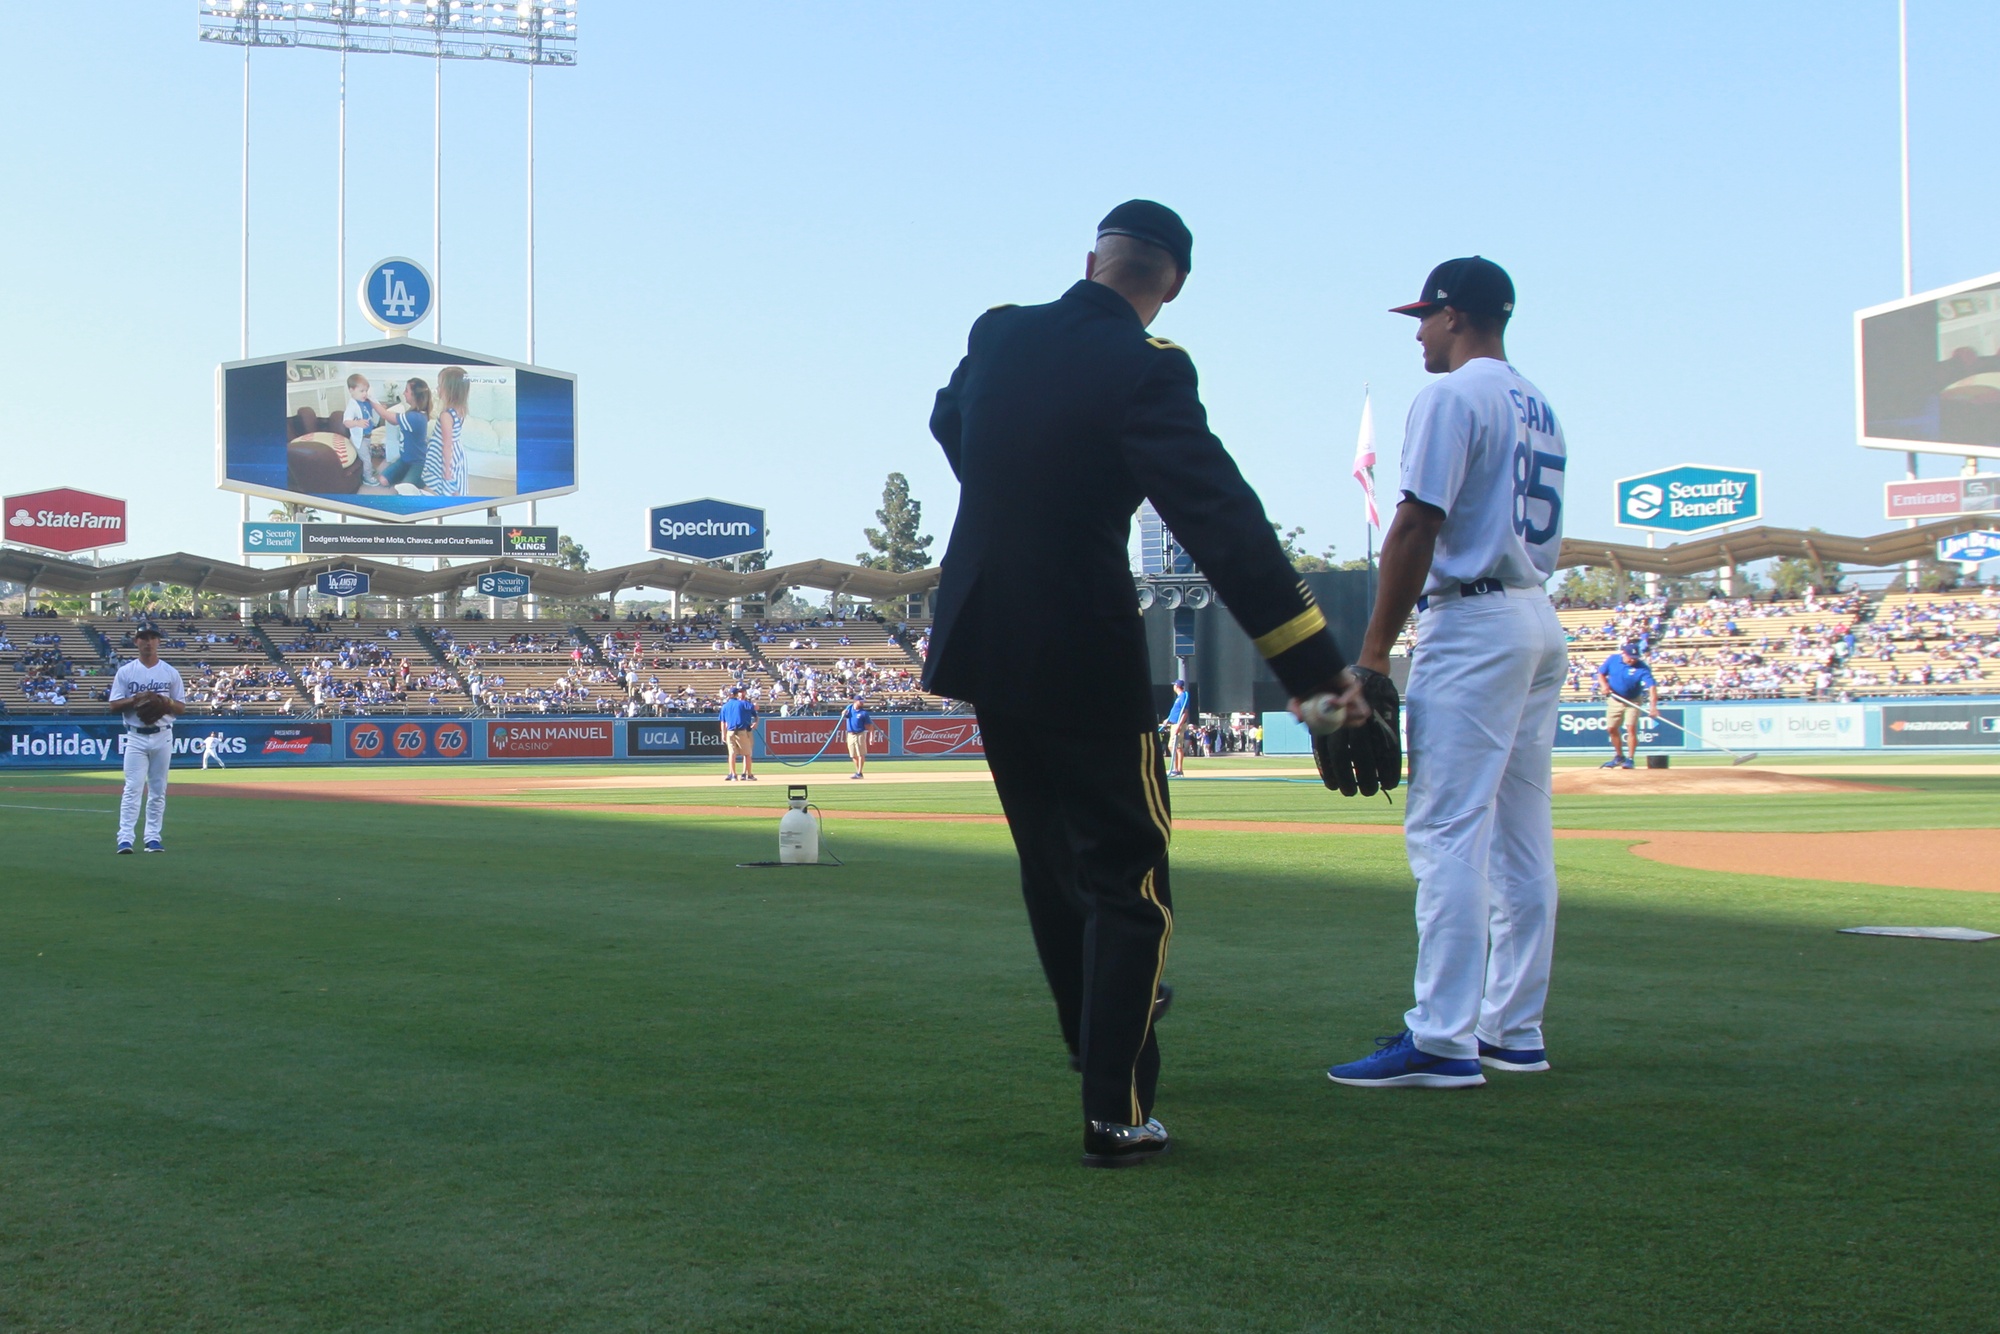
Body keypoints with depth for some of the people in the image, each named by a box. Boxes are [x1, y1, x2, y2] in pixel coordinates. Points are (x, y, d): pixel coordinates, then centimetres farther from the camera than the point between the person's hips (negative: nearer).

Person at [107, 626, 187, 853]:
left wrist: (165, 701, -13)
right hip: (136, 736, -2)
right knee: (133, 788, -10)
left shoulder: (170, 673, 8)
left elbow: (181, 707, 7)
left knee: (158, 790, 5)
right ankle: (125, 838, -13)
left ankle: (153, 838, 10)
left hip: (163, 736, 2)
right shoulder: (125, 672, 5)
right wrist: (136, 699, -16)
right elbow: (114, 705, 1)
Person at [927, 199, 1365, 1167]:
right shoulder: (1143, 368, -18)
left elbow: (949, 423, 25)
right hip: (1080, 654, -7)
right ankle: (1113, 1114, -1)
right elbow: (1221, 516, -27)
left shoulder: (997, 335, 2)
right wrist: (1315, 666, -30)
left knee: (1049, 858, 22)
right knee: (1125, 878, 2)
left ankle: (1096, 1035, 41)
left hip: (982, 643, 7)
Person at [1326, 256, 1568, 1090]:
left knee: (1447, 831, -11)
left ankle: (1443, 1041, -14)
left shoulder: (1455, 396, -8)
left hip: (1474, 623, -9)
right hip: (1540, 624, 10)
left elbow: (1417, 526, -16)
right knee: (1521, 836, 10)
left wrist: (1374, 652, -15)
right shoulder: (1539, 407, 19)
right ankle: (1513, 1030, 14)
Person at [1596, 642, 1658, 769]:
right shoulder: (1612, 659, -11)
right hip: (1614, 700, 4)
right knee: (1612, 728, 9)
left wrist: (1653, 706, -47)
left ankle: (1630, 759, -6)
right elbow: (1601, 674, 2)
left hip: (1632, 701, -4)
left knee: (1631, 728, -14)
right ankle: (1619, 756, 26)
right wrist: (1604, 684, -21)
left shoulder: (1642, 668, -23)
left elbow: (1652, 686, -33)